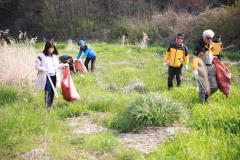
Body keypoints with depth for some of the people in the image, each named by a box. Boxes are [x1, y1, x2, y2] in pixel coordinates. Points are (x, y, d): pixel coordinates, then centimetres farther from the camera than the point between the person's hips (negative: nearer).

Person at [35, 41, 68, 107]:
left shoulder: (55, 56, 13)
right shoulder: (41, 56, -6)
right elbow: (37, 66, -6)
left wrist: (64, 65, 13)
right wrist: (42, 69, -22)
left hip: (54, 77, 6)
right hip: (46, 77, -5)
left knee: (52, 92, 5)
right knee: (48, 92, -13)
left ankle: (50, 106, 15)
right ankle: (47, 107, -9)